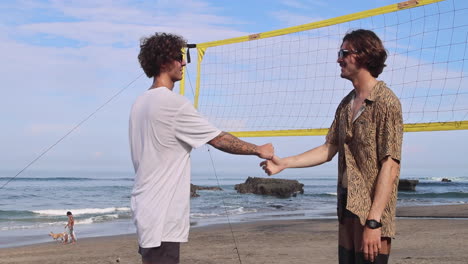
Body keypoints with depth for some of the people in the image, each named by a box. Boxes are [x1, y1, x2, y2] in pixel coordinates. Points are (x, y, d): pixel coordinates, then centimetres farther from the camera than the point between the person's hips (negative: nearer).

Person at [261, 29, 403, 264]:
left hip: (372, 212, -7)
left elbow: (390, 166, -16)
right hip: (347, 210, 7)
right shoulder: (346, 104, 13)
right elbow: (328, 150, 14)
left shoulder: (386, 102, -11)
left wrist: (374, 222, -21)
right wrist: (283, 163, 6)